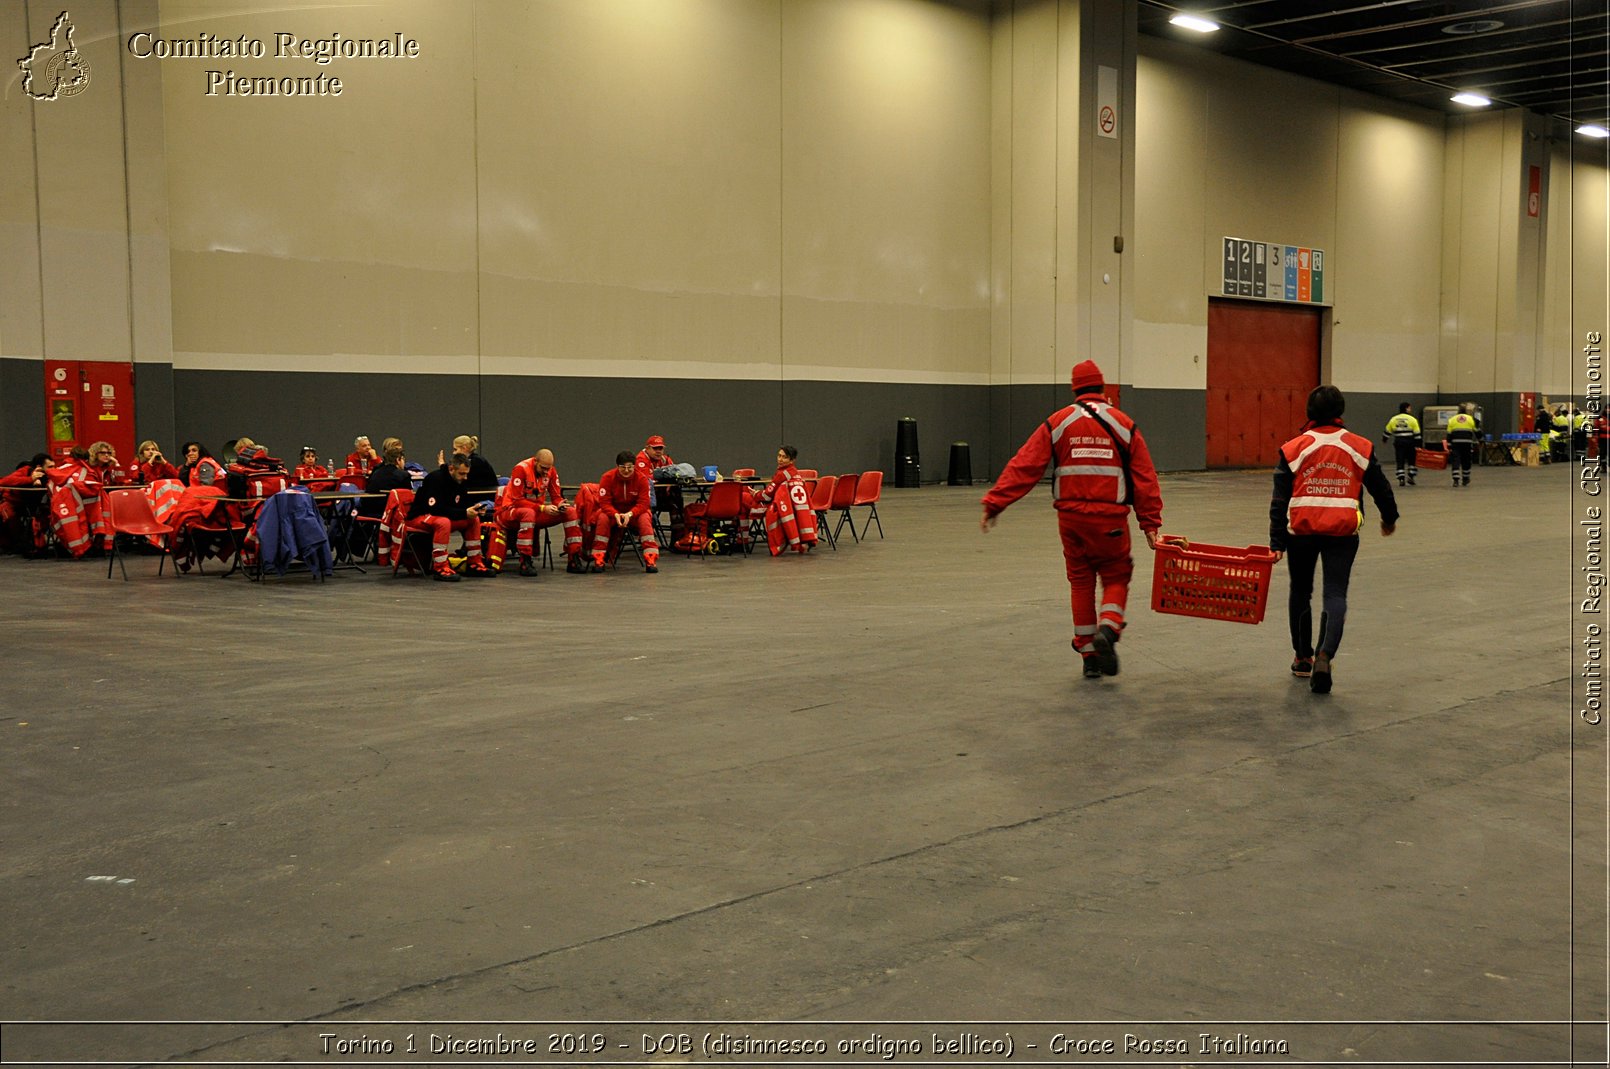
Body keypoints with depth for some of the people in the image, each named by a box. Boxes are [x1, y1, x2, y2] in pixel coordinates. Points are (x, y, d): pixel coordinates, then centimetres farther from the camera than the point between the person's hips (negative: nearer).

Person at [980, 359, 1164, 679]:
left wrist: (994, 504, -4)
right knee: (1116, 578, 13)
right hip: (1110, 518, -1)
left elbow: (1024, 466, -5)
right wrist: (1150, 523, 5)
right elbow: (1145, 477, 2)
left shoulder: (1057, 423, 2)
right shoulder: (1124, 425, 3)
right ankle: (1107, 629, -14)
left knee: (1080, 582, 13)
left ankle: (1089, 654, 15)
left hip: (1071, 517, 1)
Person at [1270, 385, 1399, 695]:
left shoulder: (1293, 449, -2)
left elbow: (1280, 500, -5)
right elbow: (1380, 488, 12)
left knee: (1300, 592, 17)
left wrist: (1277, 542, -3)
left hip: (1301, 531, 0)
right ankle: (1324, 655, -21)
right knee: (1335, 595, 1)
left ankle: (1303, 658, 27)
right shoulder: (1359, 447, 2)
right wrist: (1389, 518, 30)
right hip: (1343, 531, 0)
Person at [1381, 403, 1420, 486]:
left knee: (1400, 461, 4)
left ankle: (1401, 479, -5)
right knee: (1411, 460, 13)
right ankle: (1411, 477, 8)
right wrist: (1417, 445, -2)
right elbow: (1417, 433, -6)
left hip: (1398, 443, 2)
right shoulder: (1412, 419, -4)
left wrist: (1384, 439, 32)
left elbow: (1388, 431, 15)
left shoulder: (1393, 419, 5)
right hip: (1409, 442, -2)